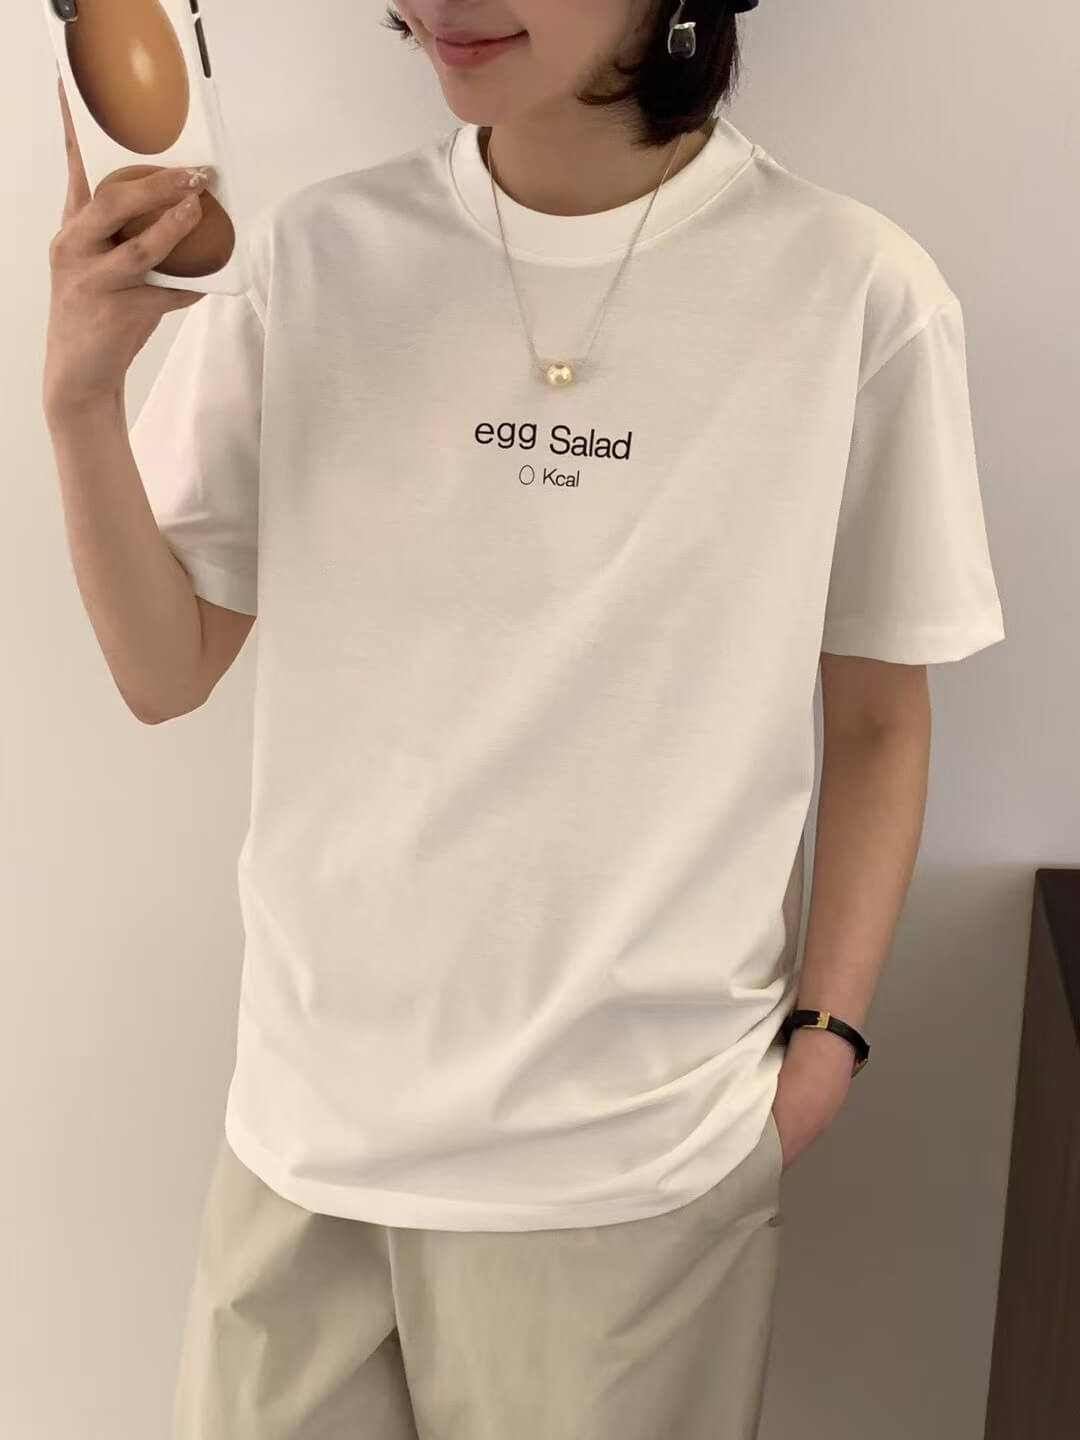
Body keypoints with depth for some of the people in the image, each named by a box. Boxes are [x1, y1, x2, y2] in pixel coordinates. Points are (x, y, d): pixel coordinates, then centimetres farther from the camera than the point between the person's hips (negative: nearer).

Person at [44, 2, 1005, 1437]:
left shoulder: (857, 296, -10)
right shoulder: (311, 259, -4)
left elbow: (878, 718, 0)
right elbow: (167, 673, -1)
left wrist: (826, 1037, -4)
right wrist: (82, 402, -15)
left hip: (638, 1149, -2)